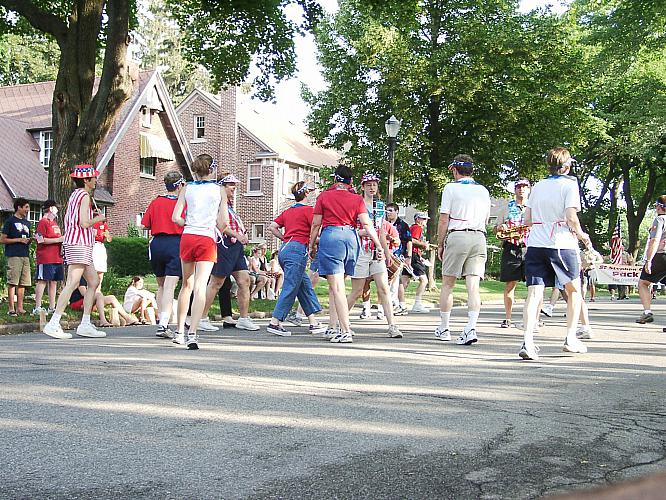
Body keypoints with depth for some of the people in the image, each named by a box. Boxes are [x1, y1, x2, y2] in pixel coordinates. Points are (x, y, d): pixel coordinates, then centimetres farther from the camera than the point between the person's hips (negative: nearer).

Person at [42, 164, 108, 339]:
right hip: (79, 244, -10)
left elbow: (67, 220, 21)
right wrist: (98, 219, -1)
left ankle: (85, 325, 10)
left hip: (72, 242, 10)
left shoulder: (75, 195, 19)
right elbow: (84, 223, -19)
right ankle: (53, 324, -14)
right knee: (72, 284, -13)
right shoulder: (84, 196, -10)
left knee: (94, 282, 10)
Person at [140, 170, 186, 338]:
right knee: (170, 287, -9)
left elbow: (145, 224, 7)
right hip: (175, 244, -4)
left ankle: (161, 322, 22)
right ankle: (163, 325, -19)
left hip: (156, 244, 5)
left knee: (161, 285, 18)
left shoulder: (155, 202, 8)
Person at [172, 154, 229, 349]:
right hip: (207, 240, -3)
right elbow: (224, 221, -4)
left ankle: (179, 331, 22)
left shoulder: (187, 188, 9)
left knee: (187, 284, 17)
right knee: (200, 287, -7)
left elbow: (175, 218, 2)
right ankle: (192, 333, -16)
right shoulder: (219, 190, 3)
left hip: (187, 238, 3)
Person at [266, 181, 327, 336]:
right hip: (297, 250, -8)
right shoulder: (308, 210, -3)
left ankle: (313, 323, 14)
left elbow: (272, 227, 15)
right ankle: (274, 323, -8)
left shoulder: (288, 211, 18)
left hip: (284, 249, 8)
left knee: (305, 285, 12)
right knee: (290, 288, -6)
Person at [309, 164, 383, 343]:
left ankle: (346, 332, -11)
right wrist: (379, 246, -1)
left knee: (337, 287, -5)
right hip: (351, 238, 4)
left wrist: (312, 246, 14)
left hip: (330, 237, -4)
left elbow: (316, 224, 4)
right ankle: (335, 325, 16)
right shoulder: (357, 199, 9)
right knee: (336, 285, 17)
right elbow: (367, 223, 0)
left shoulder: (324, 196, 5)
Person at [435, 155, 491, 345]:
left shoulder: (451, 188, 0)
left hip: (457, 236, -4)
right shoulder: (483, 190, 14)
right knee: (473, 285, -1)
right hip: (479, 237, 4)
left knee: (447, 284, 8)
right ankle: (471, 328, -14)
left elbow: (444, 219, -3)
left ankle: (443, 329, 15)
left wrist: (440, 244, 4)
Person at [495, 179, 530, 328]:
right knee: (510, 284, 1)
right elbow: (496, 229, 17)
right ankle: (507, 318, 7)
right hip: (511, 248, 1)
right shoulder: (507, 207, 17)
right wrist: (501, 227, -6)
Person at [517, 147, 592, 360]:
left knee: (534, 293, -3)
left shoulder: (538, 186, 14)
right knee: (574, 290, 16)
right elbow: (570, 216, -12)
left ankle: (528, 342, -17)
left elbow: (527, 219, 14)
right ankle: (571, 338, 16)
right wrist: (581, 235, 4)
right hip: (561, 244, -4)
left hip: (535, 245, 4)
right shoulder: (569, 184, -1)